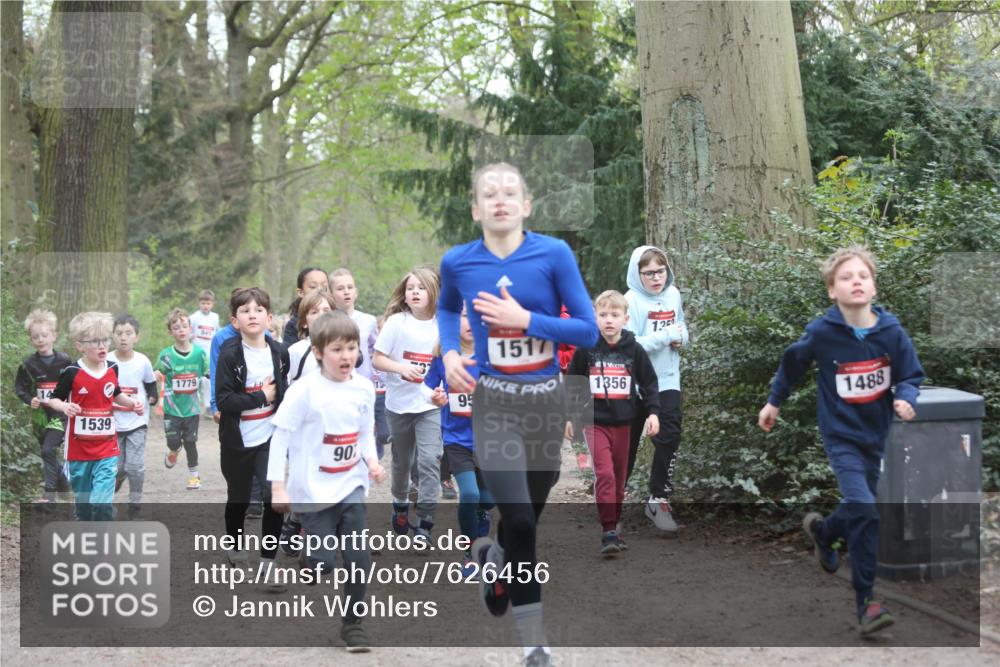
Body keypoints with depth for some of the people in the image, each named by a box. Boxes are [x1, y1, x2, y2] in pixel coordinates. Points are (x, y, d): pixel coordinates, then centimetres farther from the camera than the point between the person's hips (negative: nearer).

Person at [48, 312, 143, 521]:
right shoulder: (72, 373, -10)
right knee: (83, 500, 14)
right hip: (79, 449, -1)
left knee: (102, 502, -12)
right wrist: (64, 407, -23)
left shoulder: (112, 370, 1)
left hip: (107, 450, 1)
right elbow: (53, 399, -1)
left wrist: (132, 403, 2)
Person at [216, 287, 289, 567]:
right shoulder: (230, 354, -12)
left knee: (275, 498, -10)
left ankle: (268, 560, 2)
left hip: (269, 438, 2)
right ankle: (234, 545, 39)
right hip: (237, 440, -2)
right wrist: (262, 397, -18)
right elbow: (224, 400, -19)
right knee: (239, 498, 14)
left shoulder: (279, 353, -1)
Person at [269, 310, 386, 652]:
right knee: (324, 563, -4)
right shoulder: (304, 390, -15)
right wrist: (278, 486, -13)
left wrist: (371, 460, -5)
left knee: (359, 557, -1)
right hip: (312, 491, -4)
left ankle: (352, 623, 15)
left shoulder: (364, 388, 0)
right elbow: (281, 436, -11)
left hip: (350, 486, 4)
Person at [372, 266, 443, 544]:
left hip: (430, 405, 0)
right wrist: (402, 367, -23)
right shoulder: (396, 322, -7)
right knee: (402, 461, 16)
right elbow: (377, 360, -6)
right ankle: (400, 505, 42)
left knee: (429, 460, -14)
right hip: (399, 404, 0)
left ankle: (424, 524, -9)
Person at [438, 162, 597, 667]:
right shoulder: (457, 262, -5)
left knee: (530, 515, 15)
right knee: (519, 520, -13)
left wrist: (525, 319, -21)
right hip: (494, 402, -1)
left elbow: (588, 332, -10)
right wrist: (449, 354, 1)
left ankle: (492, 555, 52)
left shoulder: (554, 254, -10)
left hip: (546, 399, 1)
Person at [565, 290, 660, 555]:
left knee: (619, 477, 10)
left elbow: (649, 382, 6)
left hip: (622, 423, 2)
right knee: (604, 474, -13)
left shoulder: (634, 350, -1)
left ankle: (614, 525, 25)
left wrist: (652, 412, -5)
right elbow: (572, 383, 6)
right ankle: (608, 531, -12)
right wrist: (569, 416, 7)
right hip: (595, 422, -2)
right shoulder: (586, 350, -3)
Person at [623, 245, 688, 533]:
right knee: (627, 444, 9)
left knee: (669, 438, -6)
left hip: (667, 380, 4)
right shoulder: (631, 301, -15)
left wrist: (680, 338, -8)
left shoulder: (673, 295, 1)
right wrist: (665, 336, -22)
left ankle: (658, 500, 9)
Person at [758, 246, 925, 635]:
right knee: (865, 512, -18)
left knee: (859, 510, 18)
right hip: (840, 434, -4)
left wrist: (906, 399, -22)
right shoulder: (821, 333, -15)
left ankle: (822, 531, 53)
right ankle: (866, 603, -9)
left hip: (875, 433, 4)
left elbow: (911, 376, 0)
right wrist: (774, 402, 14)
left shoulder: (892, 332, -12)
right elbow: (793, 362, 4)